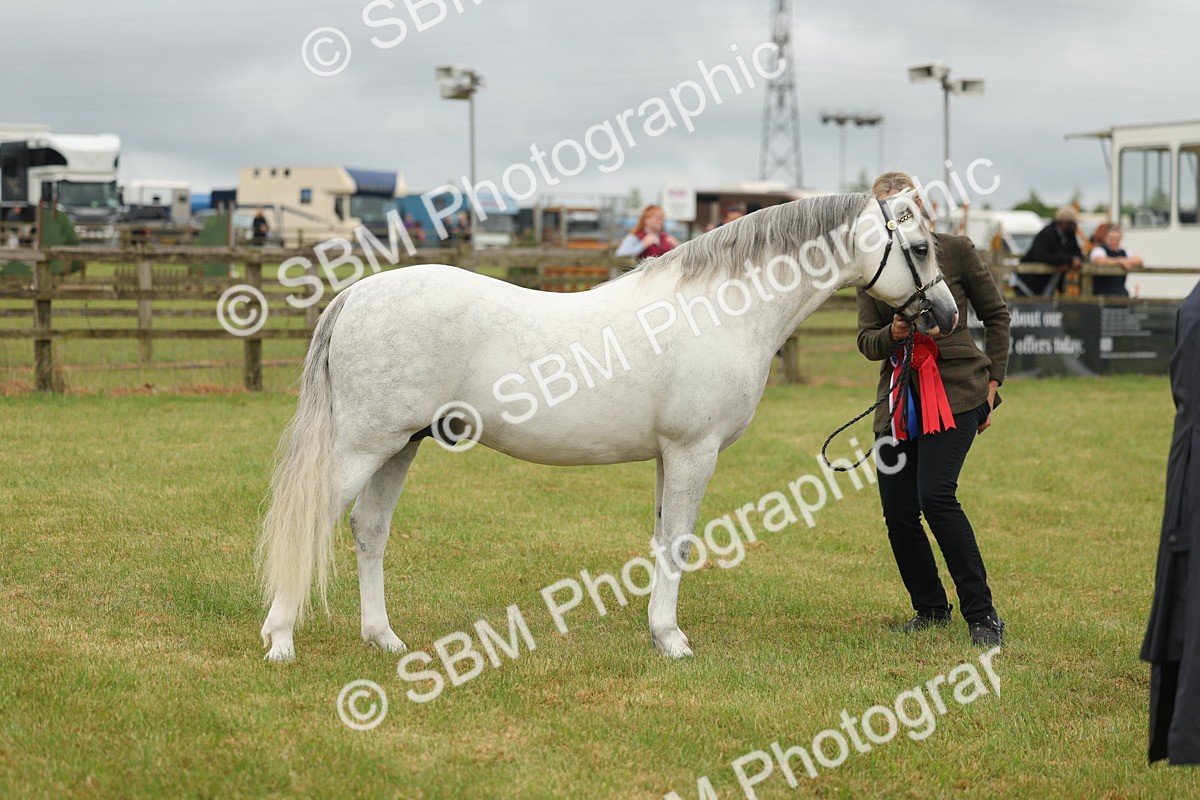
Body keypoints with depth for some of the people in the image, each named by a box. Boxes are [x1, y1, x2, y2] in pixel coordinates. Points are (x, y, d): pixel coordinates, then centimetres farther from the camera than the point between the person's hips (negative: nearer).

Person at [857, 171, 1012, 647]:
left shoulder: (955, 251, -1)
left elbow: (995, 315, 7)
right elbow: (866, 341, 3)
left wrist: (992, 382, 2)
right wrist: (893, 333, -20)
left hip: (956, 391, -4)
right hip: (899, 398, 4)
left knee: (936, 495, -20)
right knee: (897, 511, 1)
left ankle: (982, 614, -11)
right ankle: (930, 608, 23)